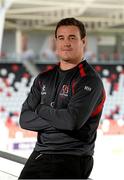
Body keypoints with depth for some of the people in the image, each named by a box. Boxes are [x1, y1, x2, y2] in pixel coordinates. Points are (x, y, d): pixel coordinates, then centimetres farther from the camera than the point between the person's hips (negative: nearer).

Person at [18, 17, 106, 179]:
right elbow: (25, 119, 4)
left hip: (72, 159, -6)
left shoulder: (90, 80, -8)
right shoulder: (43, 79, 13)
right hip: (39, 155, 6)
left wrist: (41, 110, -5)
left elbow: (73, 120, -22)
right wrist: (57, 120, -10)